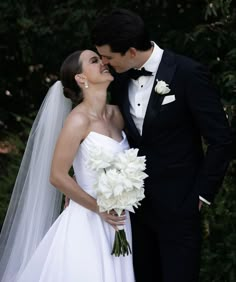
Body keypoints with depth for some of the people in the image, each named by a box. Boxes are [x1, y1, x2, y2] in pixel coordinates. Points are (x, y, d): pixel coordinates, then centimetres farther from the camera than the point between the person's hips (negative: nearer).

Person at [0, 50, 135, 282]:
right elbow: (57, 176, -14)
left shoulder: (115, 114, 5)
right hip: (87, 222, -6)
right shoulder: (79, 120, -15)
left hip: (116, 220, 6)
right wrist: (98, 208, -13)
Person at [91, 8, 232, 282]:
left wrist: (202, 194, -9)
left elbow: (220, 139, -12)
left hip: (177, 204, -5)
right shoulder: (120, 79, 1)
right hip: (136, 201, 6)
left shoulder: (188, 73, -17)